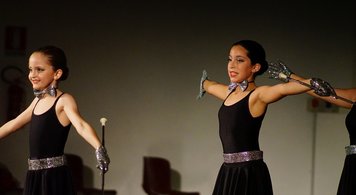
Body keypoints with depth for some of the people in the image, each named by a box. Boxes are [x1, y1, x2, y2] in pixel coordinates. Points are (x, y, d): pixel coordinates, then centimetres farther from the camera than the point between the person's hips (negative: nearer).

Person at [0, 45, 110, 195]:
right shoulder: (38, 100, 13)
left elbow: (81, 125, -28)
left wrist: (99, 149, -45)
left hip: (54, 176, -8)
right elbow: (14, 124, 27)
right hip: (35, 176, 8)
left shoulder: (64, 100, -10)